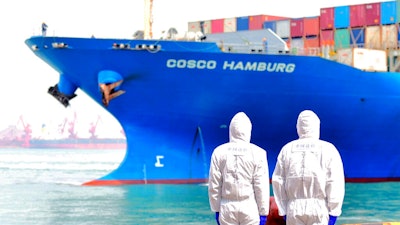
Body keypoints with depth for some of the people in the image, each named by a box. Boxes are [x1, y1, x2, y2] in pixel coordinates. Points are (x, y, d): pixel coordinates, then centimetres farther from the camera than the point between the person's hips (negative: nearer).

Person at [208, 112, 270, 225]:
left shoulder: (219, 152, 0)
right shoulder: (258, 153, -5)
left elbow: (214, 185, 3)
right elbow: (261, 186, -4)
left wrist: (216, 209, 11)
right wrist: (263, 212, 2)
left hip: (227, 208, 2)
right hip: (250, 208, -2)